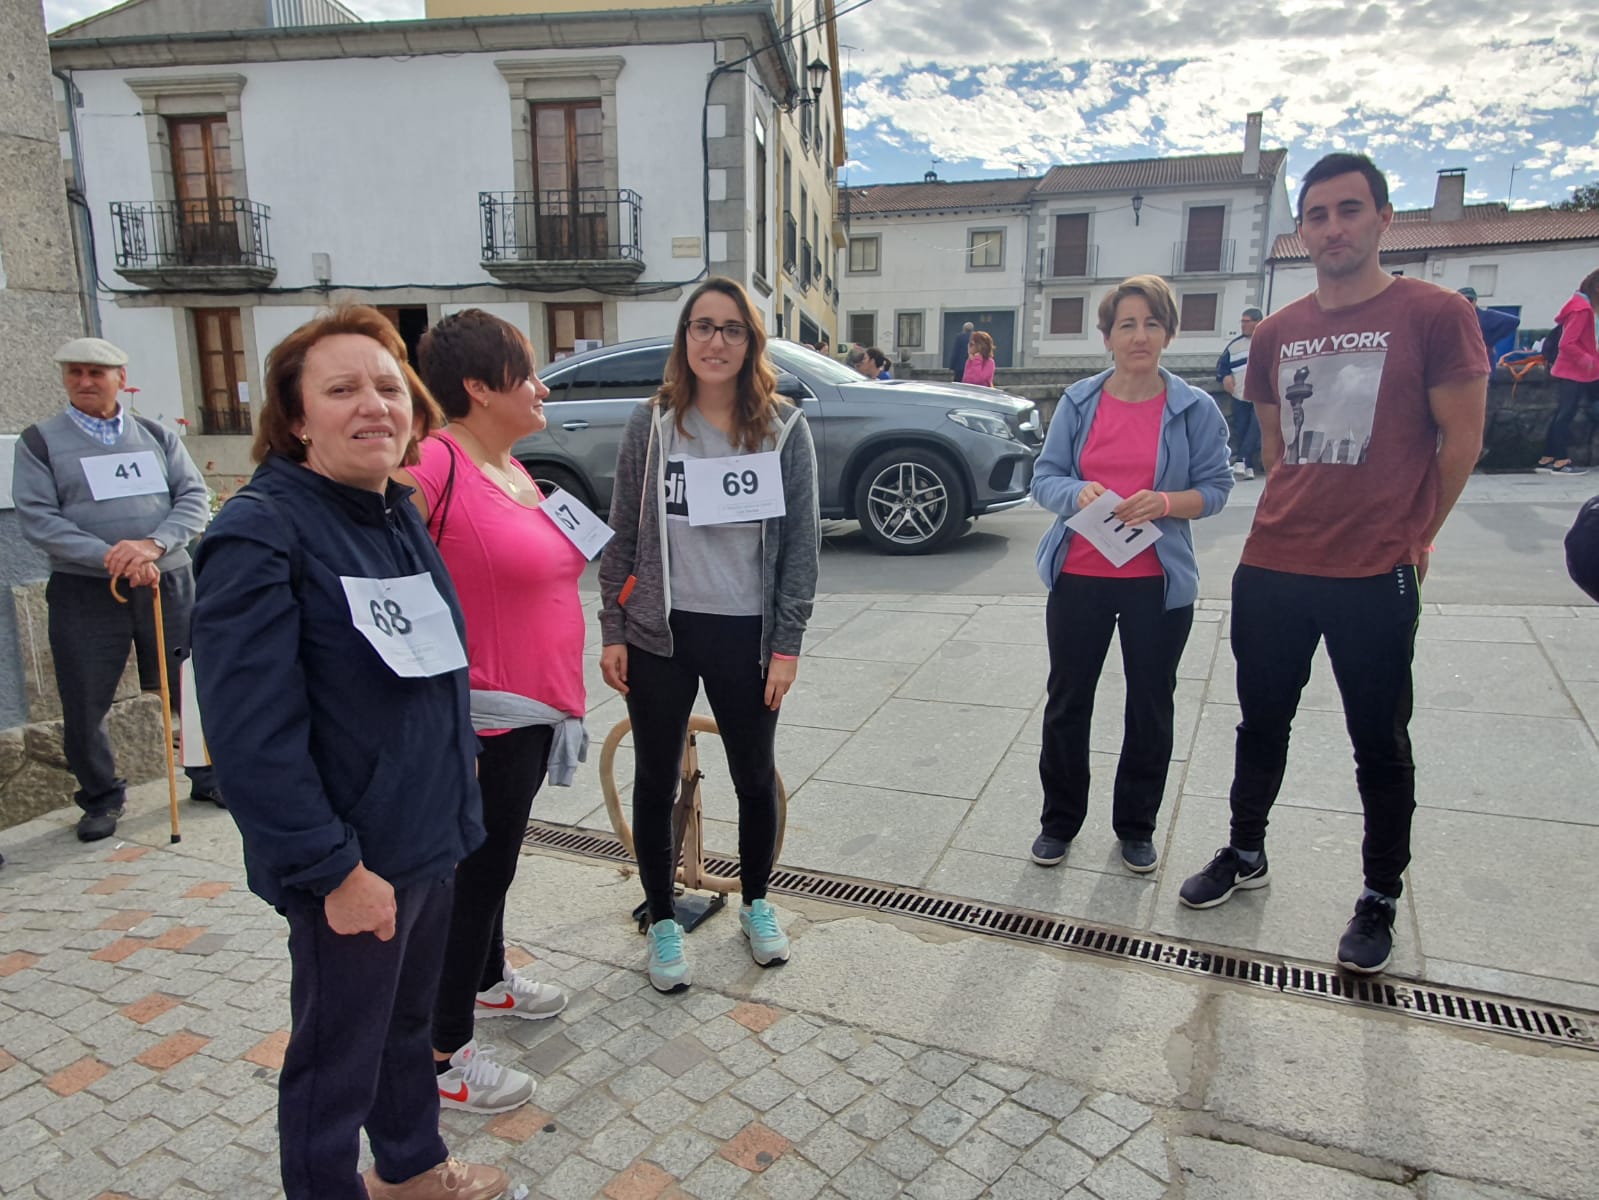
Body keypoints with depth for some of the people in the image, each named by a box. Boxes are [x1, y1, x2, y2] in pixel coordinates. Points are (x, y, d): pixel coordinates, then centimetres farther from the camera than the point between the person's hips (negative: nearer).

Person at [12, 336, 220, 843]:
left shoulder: (157, 435, 9)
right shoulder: (40, 442, 3)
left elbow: (195, 499, 1)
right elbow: (37, 517, -5)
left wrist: (153, 544, -16)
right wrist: (110, 558, -17)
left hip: (168, 583, 1)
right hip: (84, 592, -1)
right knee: (84, 707, 5)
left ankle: (209, 777, 27)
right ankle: (101, 798, 25)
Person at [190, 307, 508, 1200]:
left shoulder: (399, 514, 6)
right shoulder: (262, 534, -19)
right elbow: (253, 732, -23)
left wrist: (456, 804, 14)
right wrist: (332, 869, -20)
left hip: (433, 840, 8)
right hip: (353, 866, -8)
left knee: (409, 1021, 27)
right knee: (337, 1060, 14)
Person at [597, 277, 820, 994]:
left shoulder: (784, 429, -2)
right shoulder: (652, 425, 0)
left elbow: (801, 544, -1)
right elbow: (623, 535, 4)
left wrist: (787, 645, -5)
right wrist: (612, 632, 0)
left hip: (746, 634, 0)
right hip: (659, 635, 1)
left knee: (755, 778, 15)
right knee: (655, 781, 11)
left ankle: (756, 904, 40)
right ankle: (663, 922, 32)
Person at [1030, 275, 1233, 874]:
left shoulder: (1195, 408, -1)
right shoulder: (1079, 401, 2)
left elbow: (1214, 488, -1)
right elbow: (1044, 476, 1)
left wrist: (1165, 502, -21)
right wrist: (1079, 493, -20)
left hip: (1158, 583, 0)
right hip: (1080, 576, 1)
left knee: (1150, 706, 11)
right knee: (1067, 701, 10)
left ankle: (1136, 828, 30)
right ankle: (1059, 820, 28)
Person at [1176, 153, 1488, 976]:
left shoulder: (1434, 314, -5)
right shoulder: (1277, 333, 9)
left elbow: (1461, 439, -3)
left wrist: (1413, 535, 1)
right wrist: (1297, 517, 12)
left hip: (1375, 577, -4)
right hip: (1270, 569, 5)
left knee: (1379, 742, 9)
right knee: (1262, 723, 17)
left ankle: (1381, 899, 27)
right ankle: (1245, 854, 36)